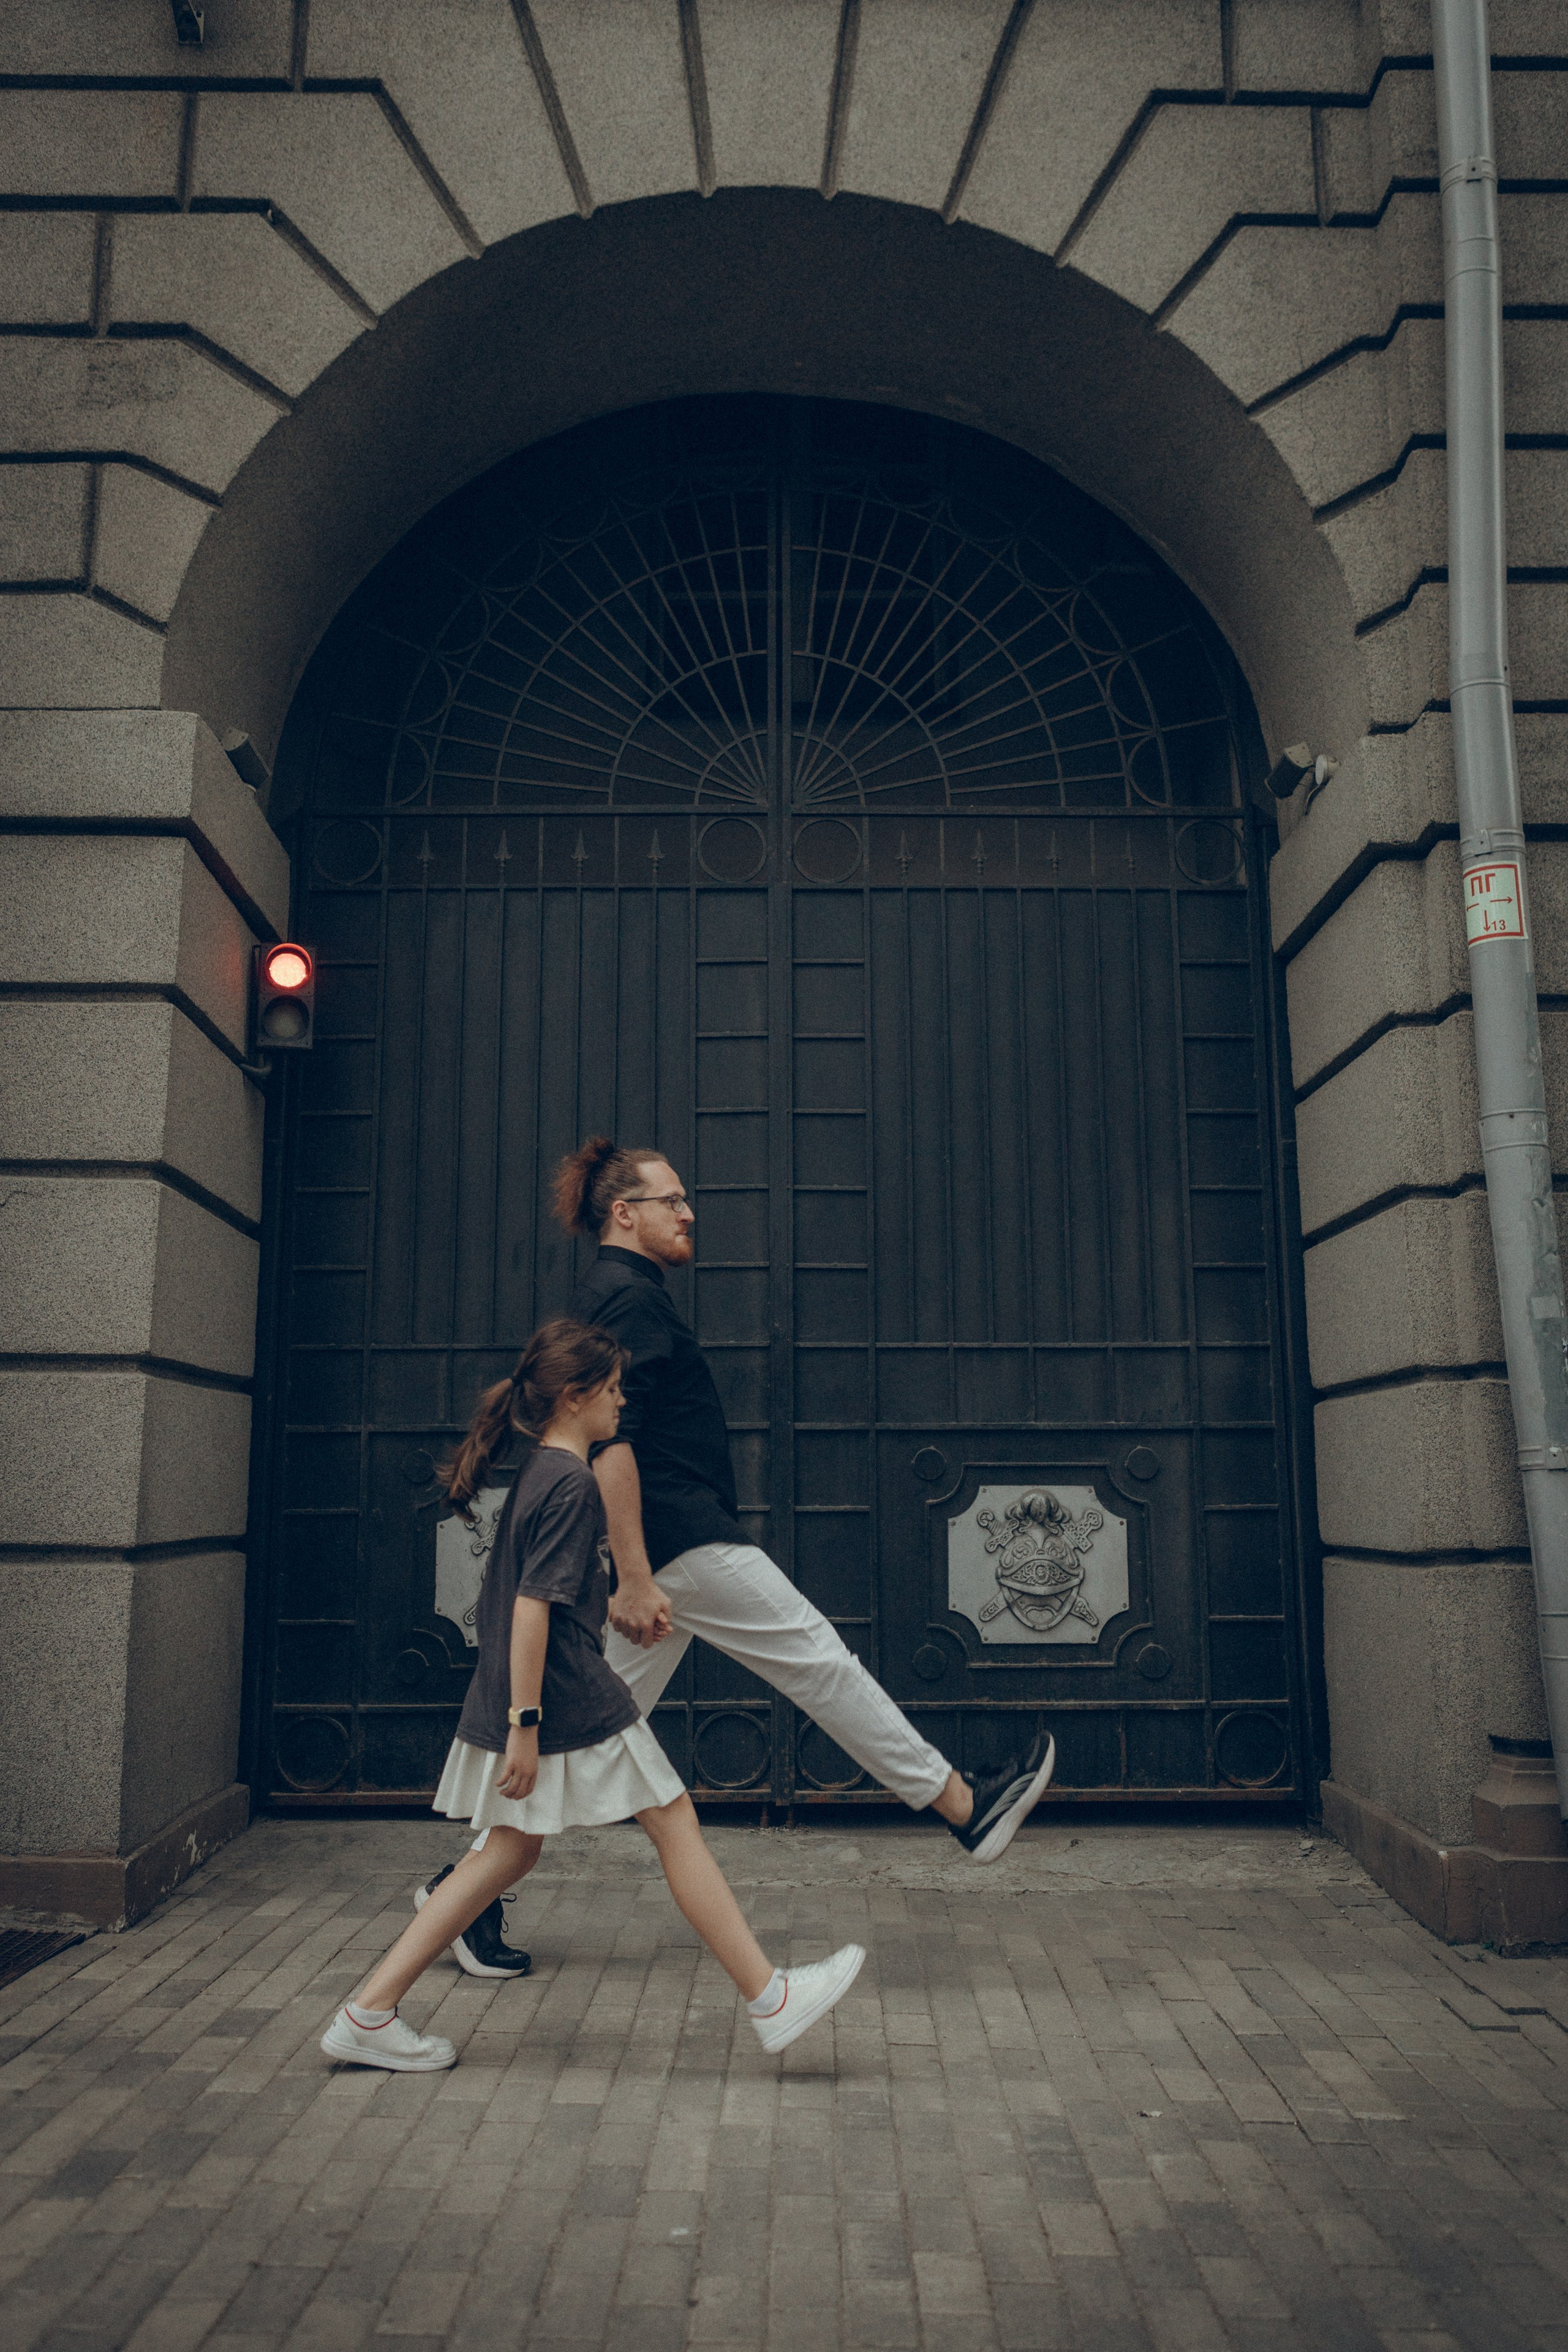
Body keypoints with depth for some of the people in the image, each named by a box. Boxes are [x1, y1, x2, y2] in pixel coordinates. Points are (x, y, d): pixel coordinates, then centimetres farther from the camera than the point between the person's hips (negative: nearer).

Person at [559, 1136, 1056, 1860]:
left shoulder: (609, 1292, 20)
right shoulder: (628, 1295, -13)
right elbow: (610, 1443, -22)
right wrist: (633, 1579, -25)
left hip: (646, 1546, 11)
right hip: (681, 1541, -11)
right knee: (817, 1658, -4)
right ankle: (966, 1807, 5)